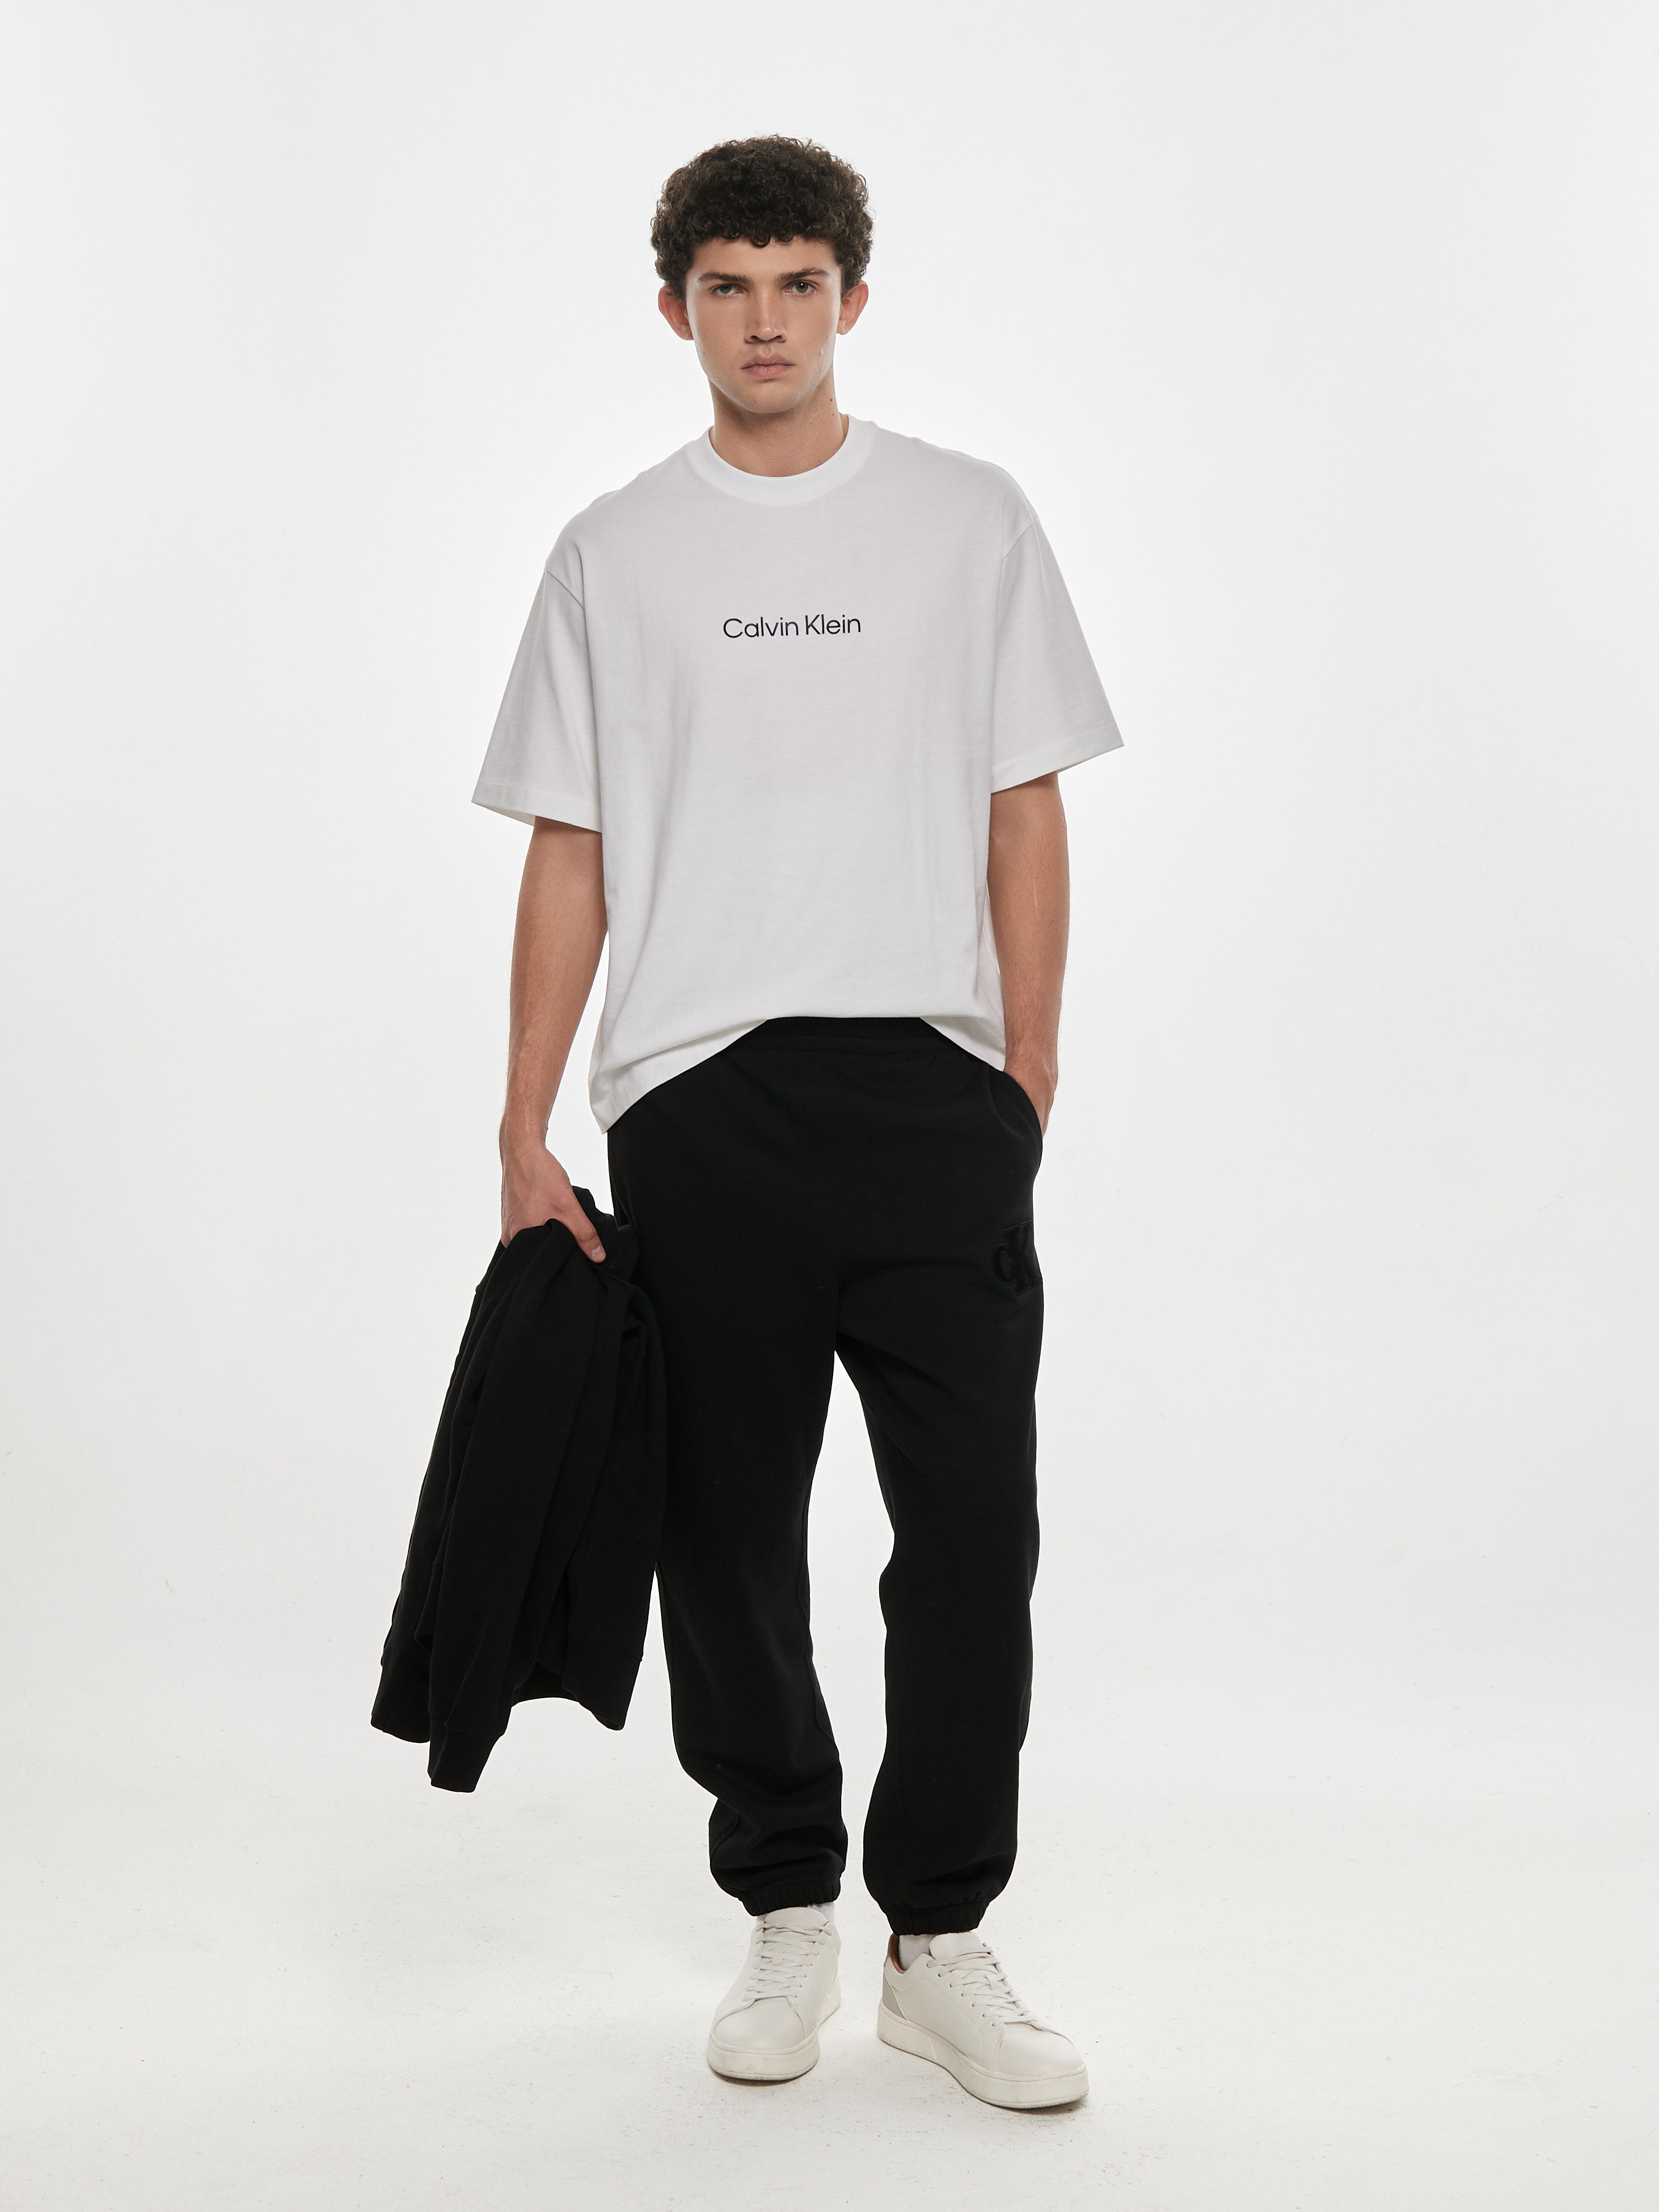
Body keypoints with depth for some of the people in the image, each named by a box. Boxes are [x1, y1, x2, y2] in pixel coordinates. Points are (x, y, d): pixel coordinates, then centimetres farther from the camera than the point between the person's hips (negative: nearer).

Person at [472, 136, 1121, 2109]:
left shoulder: (970, 521, 7)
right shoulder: (614, 555, 9)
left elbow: (1025, 815, 7)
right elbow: (567, 852, 7)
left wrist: (1028, 1079, 0)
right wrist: (525, 1136, 1)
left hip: (931, 1088, -1)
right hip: (696, 1108, 1)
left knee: (973, 1527, -5)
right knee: (730, 1537, 8)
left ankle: (941, 1939, 9)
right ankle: (785, 1918, 23)